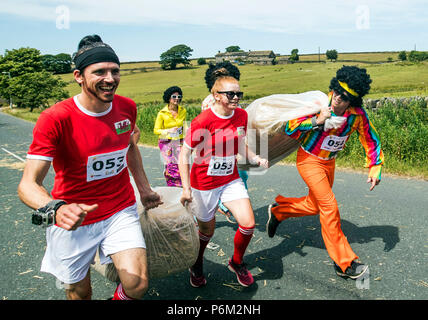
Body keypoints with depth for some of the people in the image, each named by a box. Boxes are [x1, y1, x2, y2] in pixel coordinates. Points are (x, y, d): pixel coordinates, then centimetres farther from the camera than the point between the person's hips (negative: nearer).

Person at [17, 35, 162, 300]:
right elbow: (28, 184, -25)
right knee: (80, 293, 13)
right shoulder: (55, 119, -20)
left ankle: (120, 296, 23)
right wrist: (55, 210, -45)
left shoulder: (128, 108, -5)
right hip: (73, 221, -2)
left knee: (138, 285, -11)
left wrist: (144, 188, 13)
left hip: (121, 211, 3)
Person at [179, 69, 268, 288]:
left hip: (231, 179, 5)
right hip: (204, 183, -5)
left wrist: (255, 158, -6)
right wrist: (186, 188, -19)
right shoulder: (202, 121, -21)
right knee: (207, 230, 11)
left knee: (248, 224, -6)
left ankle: (237, 263, 24)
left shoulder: (241, 115, -3)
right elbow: (184, 154, -16)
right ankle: (197, 265, 43)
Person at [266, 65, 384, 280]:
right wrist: (316, 121, -34)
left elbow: (371, 141, -1)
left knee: (314, 206, 19)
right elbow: (290, 129, -22)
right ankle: (344, 263, 2)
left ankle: (278, 210, 43)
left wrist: (374, 169, -6)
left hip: (329, 162, 6)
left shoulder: (358, 115, -14)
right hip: (309, 160, -6)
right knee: (330, 207, -10)